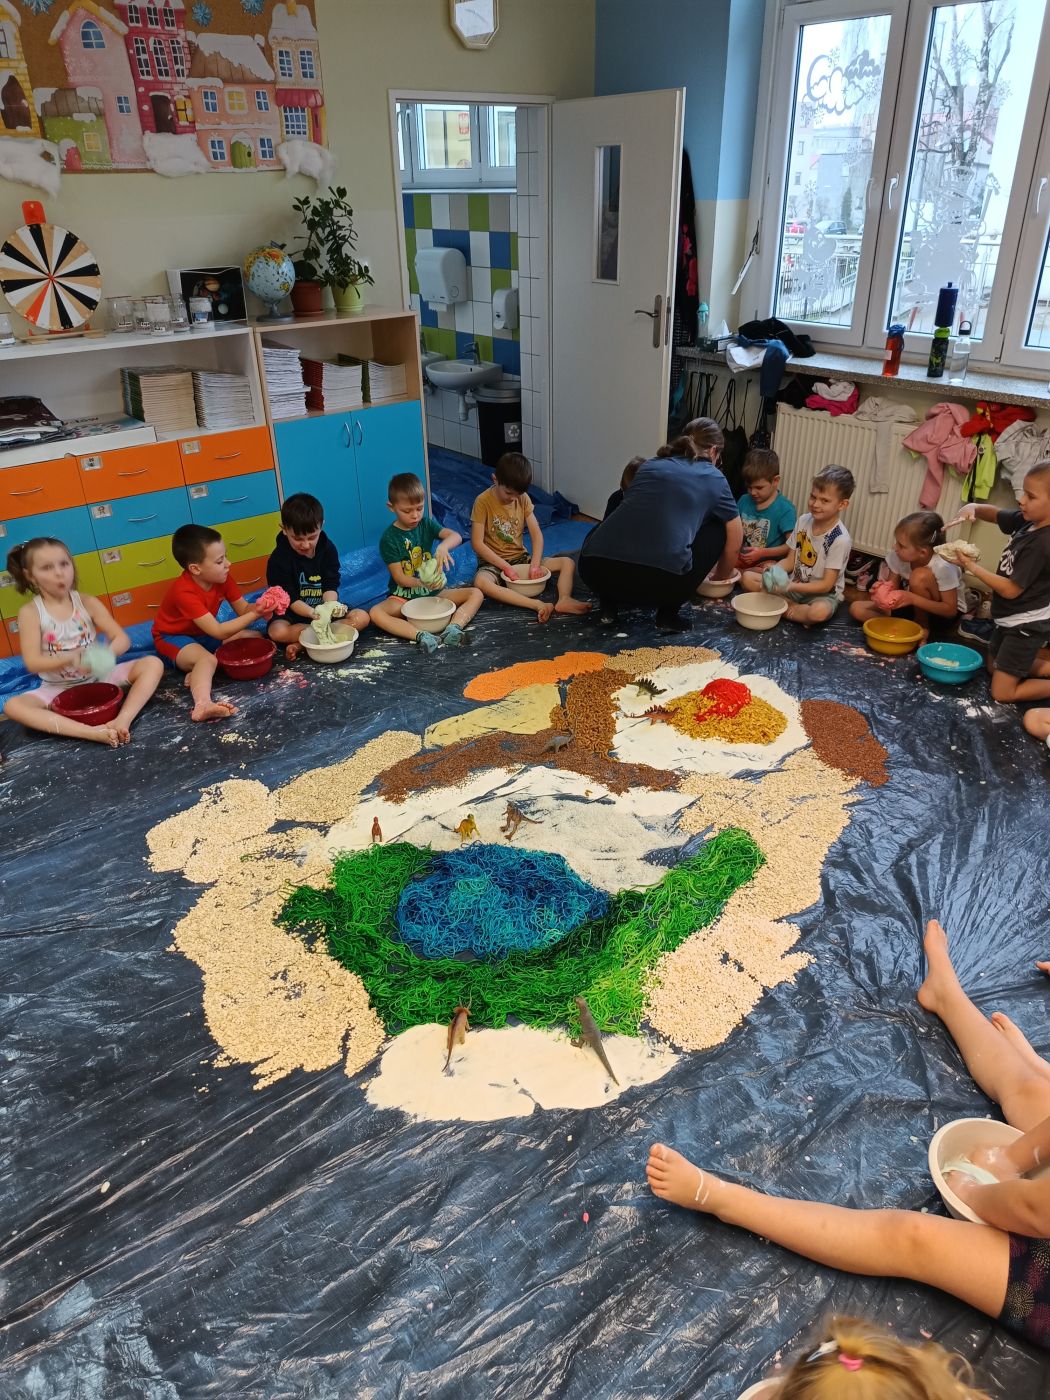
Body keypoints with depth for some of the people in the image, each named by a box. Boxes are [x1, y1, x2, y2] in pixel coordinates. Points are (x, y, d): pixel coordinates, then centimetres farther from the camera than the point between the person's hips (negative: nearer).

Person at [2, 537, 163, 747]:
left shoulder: (87, 602, -3)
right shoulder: (30, 612, -8)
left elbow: (122, 639, -8)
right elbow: (32, 663, -14)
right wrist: (70, 658, -33)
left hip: (99, 676, 2)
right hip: (58, 689, -1)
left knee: (152, 664, -18)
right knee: (12, 706, -30)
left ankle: (123, 720, -39)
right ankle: (91, 732, -43)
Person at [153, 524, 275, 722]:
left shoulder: (222, 578, -12)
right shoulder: (184, 592, -33)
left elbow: (243, 610, -6)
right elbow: (218, 632, -37)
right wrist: (255, 614, -39)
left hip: (204, 633, 8)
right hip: (173, 638, -8)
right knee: (207, 660, -37)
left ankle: (199, 673, -20)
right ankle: (203, 705, -62)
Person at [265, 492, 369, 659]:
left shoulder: (328, 549, -5)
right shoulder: (278, 559, -16)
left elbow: (331, 586, -8)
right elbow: (290, 599, -19)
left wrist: (330, 605, -31)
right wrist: (313, 613, -38)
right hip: (295, 614, -4)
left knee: (362, 617, -19)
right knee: (276, 631, -34)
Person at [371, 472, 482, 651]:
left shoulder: (426, 524, 1)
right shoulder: (388, 539, -9)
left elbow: (456, 536, -15)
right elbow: (399, 577, -14)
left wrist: (443, 546, -40)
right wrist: (422, 582, -36)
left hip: (434, 591, 4)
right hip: (404, 596, -4)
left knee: (476, 594, -15)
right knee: (376, 613, -33)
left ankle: (454, 627, -38)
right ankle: (420, 635, -47)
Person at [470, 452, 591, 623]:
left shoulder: (523, 499, 0)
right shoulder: (483, 502, -13)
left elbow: (536, 534, -4)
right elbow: (477, 543, -17)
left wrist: (535, 564, -20)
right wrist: (506, 567, -23)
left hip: (521, 558, 5)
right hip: (494, 562, -5)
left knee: (567, 563, -10)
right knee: (481, 582, -40)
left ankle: (564, 600, -37)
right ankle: (538, 605, -48)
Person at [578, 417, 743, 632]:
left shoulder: (650, 465, 26)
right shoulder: (715, 479, 17)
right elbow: (734, 545, 26)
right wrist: (719, 578, 48)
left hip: (595, 572, 4)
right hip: (660, 584, -4)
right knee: (717, 528, 23)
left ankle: (608, 603, 21)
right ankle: (669, 613, 17)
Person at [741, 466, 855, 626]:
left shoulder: (840, 539, -19)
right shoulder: (803, 521, -2)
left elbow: (826, 585, -19)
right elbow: (790, 560, 3)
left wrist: (791, 586, -29)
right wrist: (775, 570, -20)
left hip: (822, 594, -6)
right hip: (794, 584, 6)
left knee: (819, 611, -42)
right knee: (747, 577, -11)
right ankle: (796, 608, -12)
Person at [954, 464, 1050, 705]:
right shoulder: (1027, 521, -6)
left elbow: (1010, 590, -25)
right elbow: (994, 514, 9)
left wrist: (972, 567, -22)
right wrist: (972, 508, -14)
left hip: (1026, 626, -9)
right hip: (1011, 620, 9)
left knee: (1002, 692, -4)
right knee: (995, 667, 28)